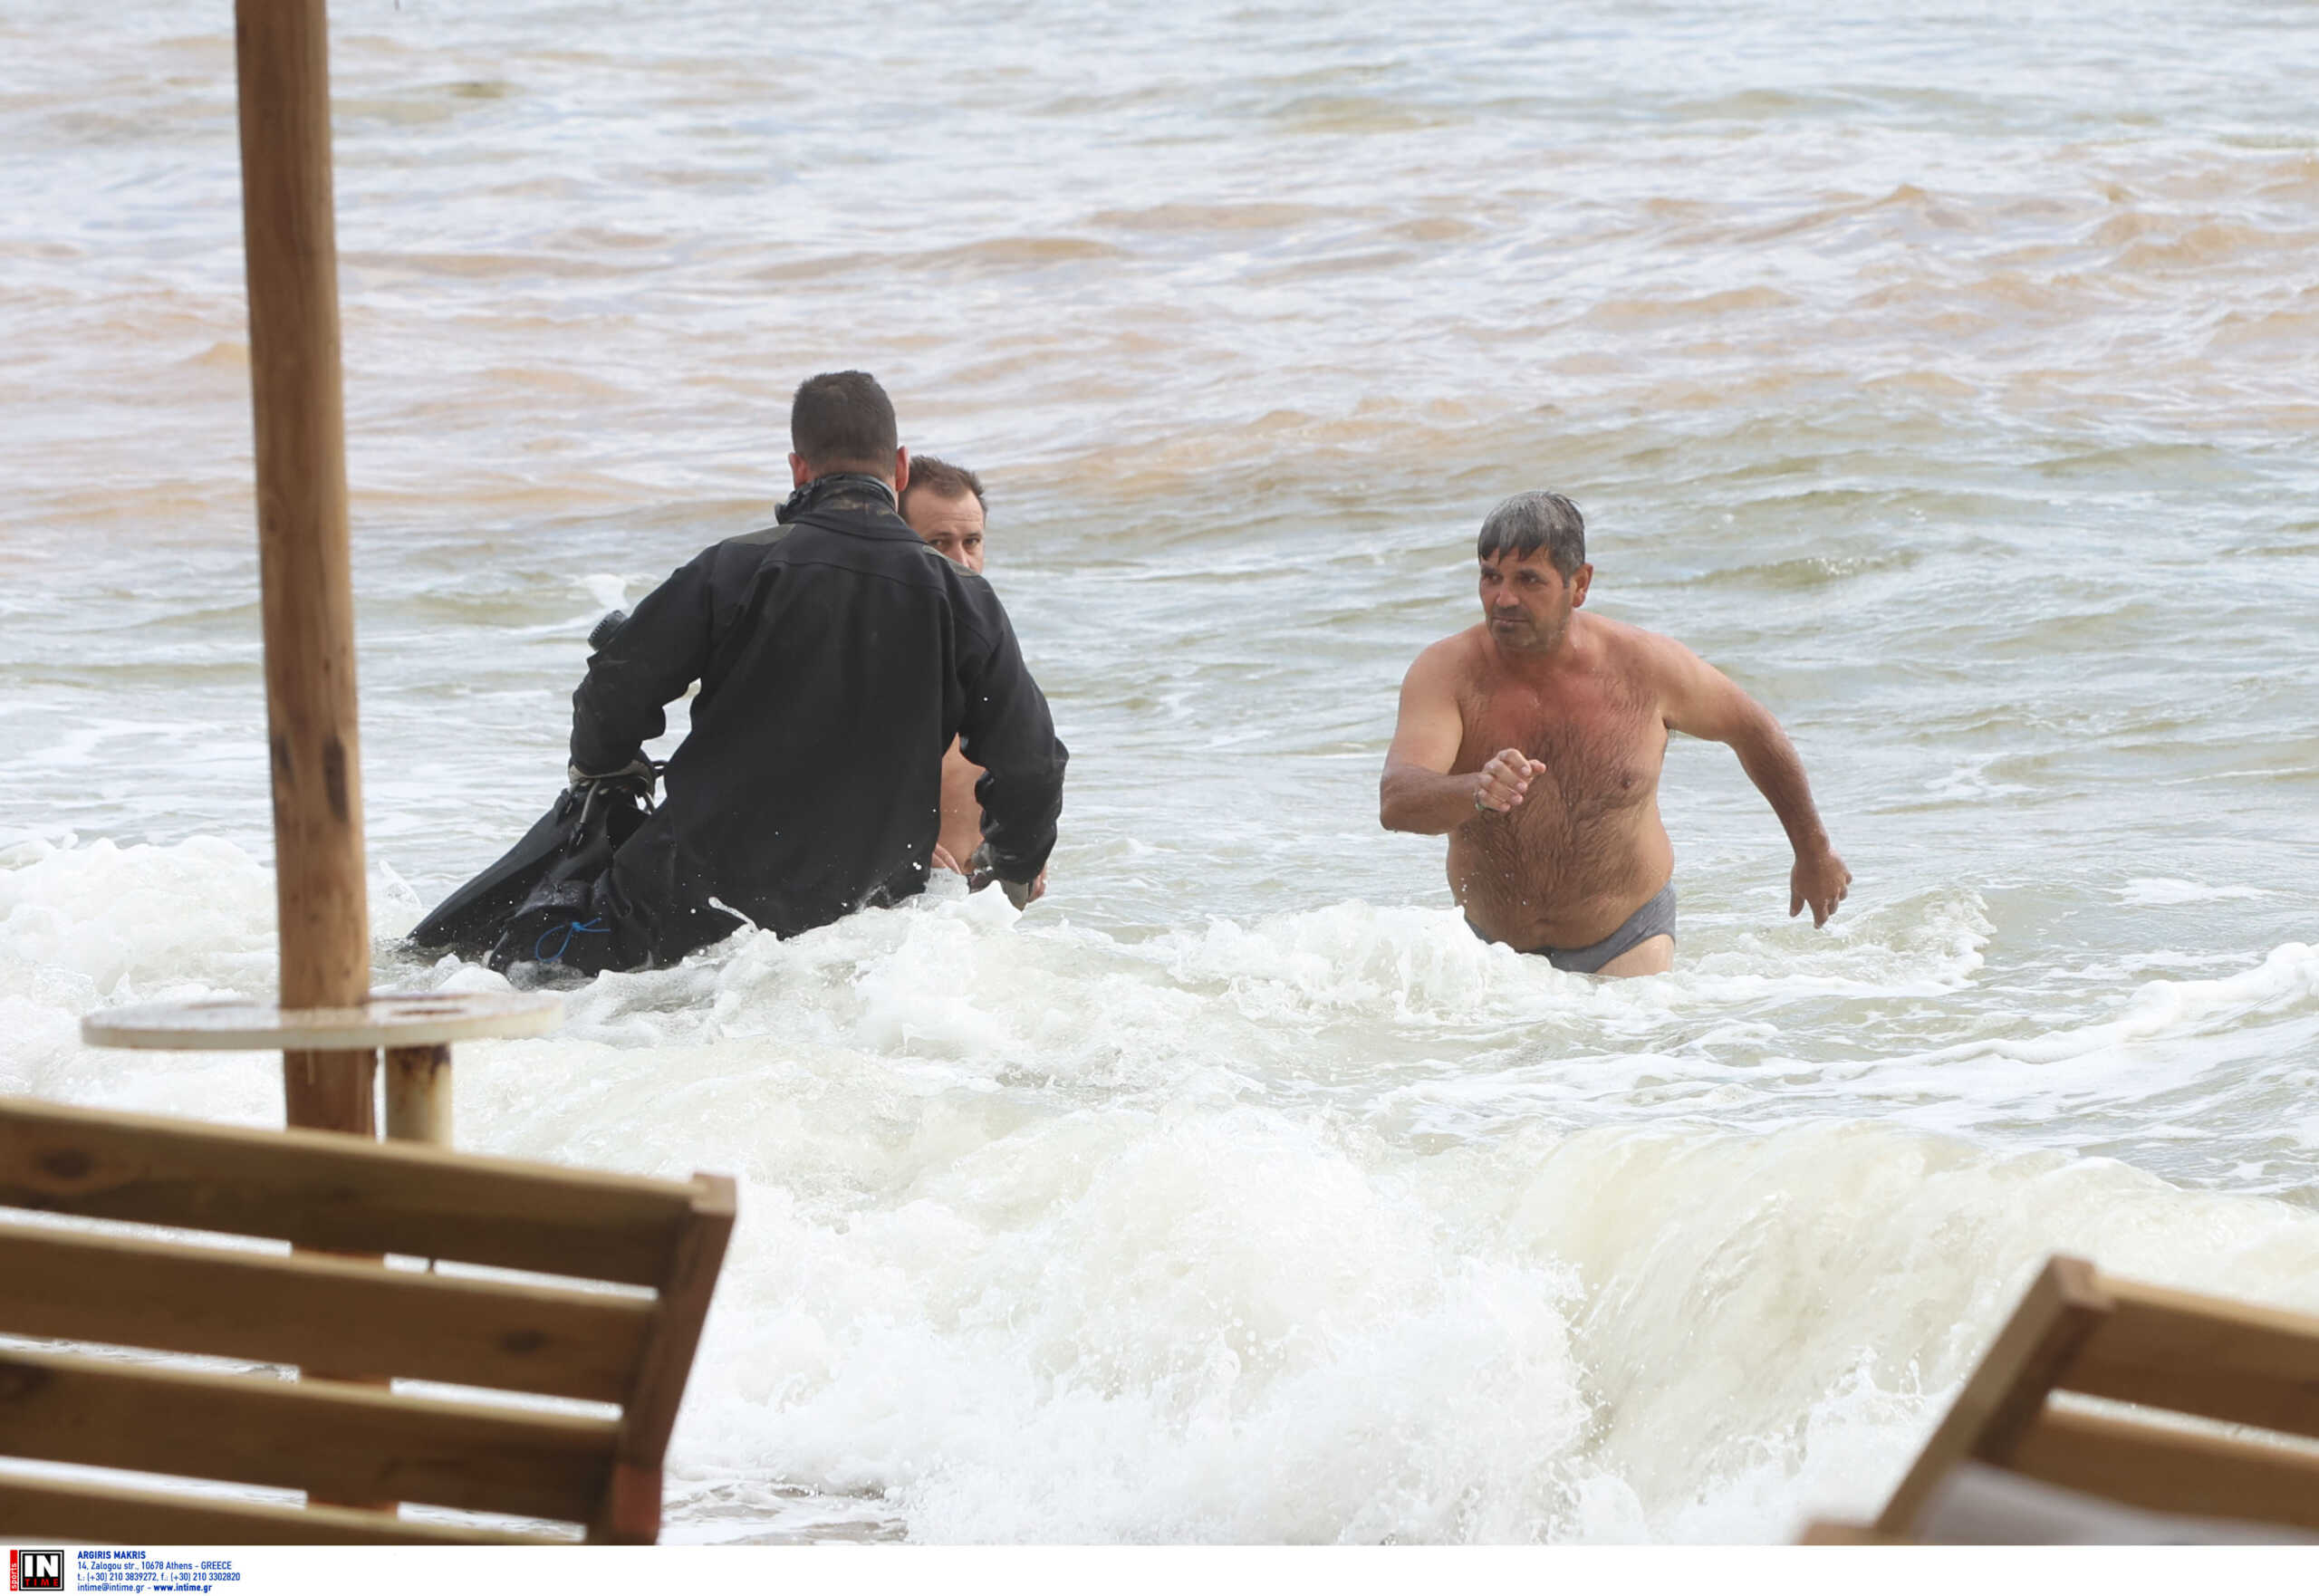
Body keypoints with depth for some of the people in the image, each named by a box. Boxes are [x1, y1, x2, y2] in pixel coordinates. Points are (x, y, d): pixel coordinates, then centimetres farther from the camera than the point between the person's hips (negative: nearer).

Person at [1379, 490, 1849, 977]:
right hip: (1495, 951, 1)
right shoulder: (1446, 672, -17)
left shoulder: (1644, 666, -12)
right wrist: (1478, 793, -54)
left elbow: (1752, 729, 7)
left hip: (1626, 944, -1)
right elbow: (1396, 803, -32)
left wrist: (1813, 852, 19)